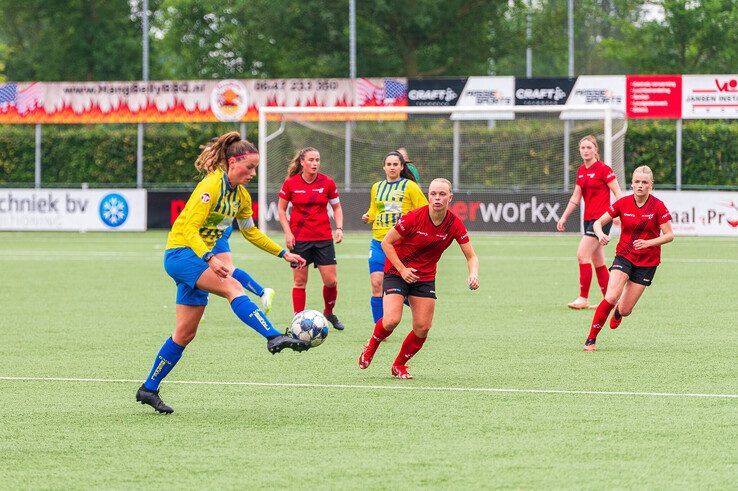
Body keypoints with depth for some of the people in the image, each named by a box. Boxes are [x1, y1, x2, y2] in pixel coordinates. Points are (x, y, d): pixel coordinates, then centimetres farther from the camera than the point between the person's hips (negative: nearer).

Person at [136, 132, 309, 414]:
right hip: (181, 252, -9)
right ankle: (274, 337, -47)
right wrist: (210, 259, -39)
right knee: (233, 287, -31)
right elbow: (190, 229, -25)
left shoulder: (241, 195, 9)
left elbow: (250, 232, 24)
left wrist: (283, 253, 19)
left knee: (185, 333, 8)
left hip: (199, 259, 9)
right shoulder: (211, 186, -17)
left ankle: (149, 390, 16)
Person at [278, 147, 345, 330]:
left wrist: (339, 228, -3)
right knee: (299, 281, 0)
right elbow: (281, 209, 5)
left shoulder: (327, 183, -1)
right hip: (299, 238, -1)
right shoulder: (291, 183, -4)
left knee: (331, 281, -2)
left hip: (323, 238, 1)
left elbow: (336, 208, 11)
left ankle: (329, 313, 23)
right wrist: (287, 232, -5)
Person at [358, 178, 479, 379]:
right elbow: (386, 242, -11)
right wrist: (402, 269, -18)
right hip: (397, 272, -4)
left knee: (422, 328, -4)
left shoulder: (455, 225, -11)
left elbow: (471, 256, -4)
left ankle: (399, 365, 20)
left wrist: (473, 275, -25)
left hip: (425, 277, 4)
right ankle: (371, 347, 13)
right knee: (392, 320, -20)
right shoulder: (414, 218, -21)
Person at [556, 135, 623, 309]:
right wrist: (564, 217, 19)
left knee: (582, 254, -15)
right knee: (598, 261, 9)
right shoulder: (581, 171, 13)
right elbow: (575, 197, 21)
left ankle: (583, 298, -9)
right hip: (589, 219, 8)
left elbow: (618, 194, -11)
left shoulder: (603, 169, -9)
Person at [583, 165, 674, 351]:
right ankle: (591, 339, -13)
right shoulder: (623, 203, -6)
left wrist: (648, 243, -26)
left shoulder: (658, 206, -11)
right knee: (611, 297, -23)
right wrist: (601, 234, -25)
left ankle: (618, 312, 42)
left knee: (625, 310, 1)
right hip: (624, 255, 0)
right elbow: (598, 222, -2)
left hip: (647, 261, 0)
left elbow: (669, 235, -11)